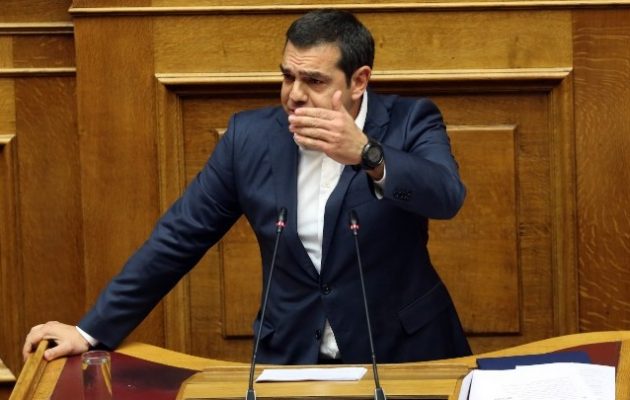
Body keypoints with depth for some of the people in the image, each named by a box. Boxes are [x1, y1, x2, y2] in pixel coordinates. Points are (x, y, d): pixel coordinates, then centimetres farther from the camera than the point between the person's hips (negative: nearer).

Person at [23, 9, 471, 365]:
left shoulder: (411, 123, -5)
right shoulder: (251, 136, 0)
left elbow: (447, 197, -23)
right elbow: (180, 235, 4)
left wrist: (365, 154, -40)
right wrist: (93, 331, 2)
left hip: (406, 354, -1)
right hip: (291, 359, 2)